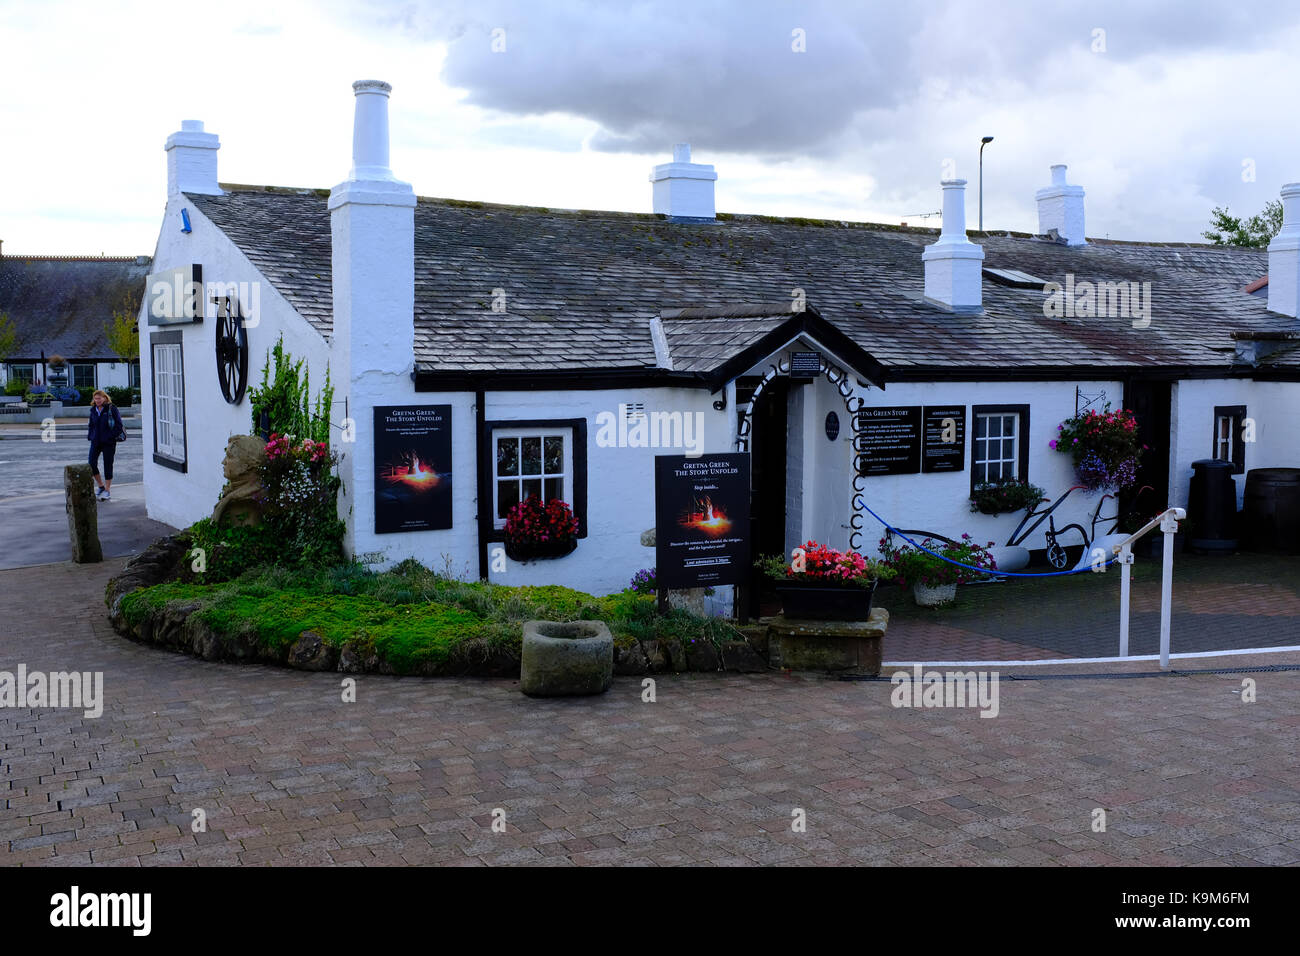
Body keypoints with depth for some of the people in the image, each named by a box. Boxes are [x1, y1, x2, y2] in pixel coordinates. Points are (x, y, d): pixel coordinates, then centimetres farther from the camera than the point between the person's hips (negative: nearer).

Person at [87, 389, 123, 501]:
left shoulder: (112, 409, -7)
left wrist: (111, 436, -14)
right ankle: (100, 486, 16)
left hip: (108, 442, -5)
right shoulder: (93, 410, 9)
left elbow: (119, 425, -7)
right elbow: (91, 425, 21)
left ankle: (108, 490, 10)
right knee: (91, 464, -3)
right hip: (96, 441, 5)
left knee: (108, 465, 1)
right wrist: (90, 436, 8)